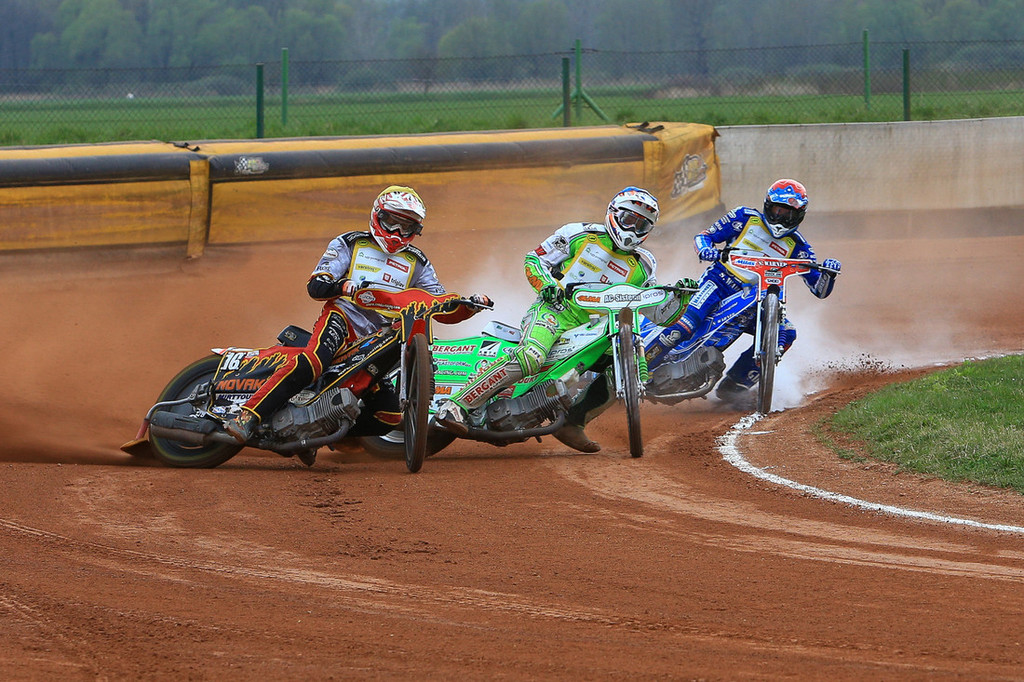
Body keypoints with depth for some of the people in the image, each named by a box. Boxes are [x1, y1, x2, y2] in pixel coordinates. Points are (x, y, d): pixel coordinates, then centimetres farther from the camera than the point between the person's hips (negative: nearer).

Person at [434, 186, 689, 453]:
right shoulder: (582, 234, 8)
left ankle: (572, 423, -8)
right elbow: (534, 258, 11)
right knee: (529, 358, -35)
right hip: (554, 310, -5)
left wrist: (679, 297, -3)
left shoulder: (642, 268, 19)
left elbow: (662, 315, 17)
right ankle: (454, 406, -35)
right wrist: (547, 285, -9)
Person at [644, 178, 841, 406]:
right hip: (719, 282, -3)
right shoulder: (746, 217, 5)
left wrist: (828, 273, -17)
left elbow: (820, 290, 6)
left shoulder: (797, 247, 9)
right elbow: (703, 236, 8)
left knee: (785, 333, -21)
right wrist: (705, 249, -17)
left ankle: (734, 385, -18)